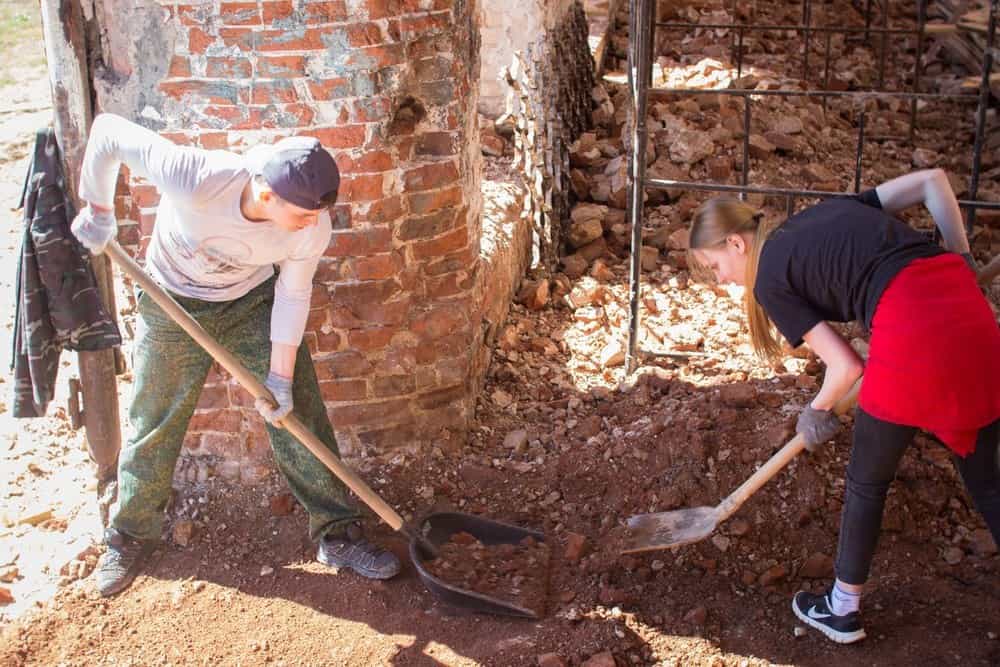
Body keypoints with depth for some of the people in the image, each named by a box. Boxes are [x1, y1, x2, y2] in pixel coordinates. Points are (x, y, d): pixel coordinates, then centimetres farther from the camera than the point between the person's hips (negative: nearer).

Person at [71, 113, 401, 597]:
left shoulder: (313, 226, -29)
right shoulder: (197, 180, -39)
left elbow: (293, 295, -13)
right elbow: (109, 131, -27)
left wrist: (280, 375, -12)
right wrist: (97, 211, -14)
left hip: (253, 302, 2)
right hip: (173, 304, -1)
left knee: (299, 416, -3)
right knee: (153, 425, 8)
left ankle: (338, 535, 10)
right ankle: (130, 536, 30)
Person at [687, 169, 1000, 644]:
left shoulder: (769, 279, 5)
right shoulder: (829, 209, 23)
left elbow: (846, 366, 2)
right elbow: (932, 180, 18)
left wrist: (817, 412, 21)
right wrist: (960, 256, 19)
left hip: (909, 327, -7)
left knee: (867, 482, 16)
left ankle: (843, 610, 34)